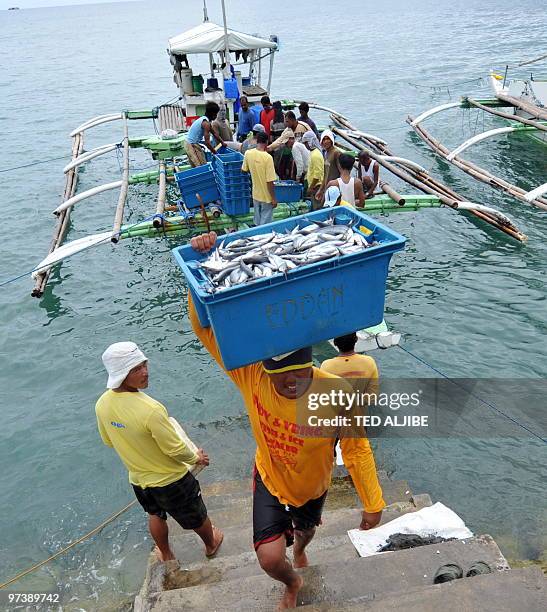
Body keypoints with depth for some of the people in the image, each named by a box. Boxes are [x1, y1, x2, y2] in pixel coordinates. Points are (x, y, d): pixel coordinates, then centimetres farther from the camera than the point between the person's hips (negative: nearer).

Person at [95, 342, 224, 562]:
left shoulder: (102, 405, -16)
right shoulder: (151, 410, -37)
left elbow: (108, 441, 3)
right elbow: (176, 450, -26)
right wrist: (196, 458, -5)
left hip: (138, 479, 6)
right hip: (171, 479, -5)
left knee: (155, 515, 34)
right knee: (196, 516, 24)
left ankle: (166, 555, 56)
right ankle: (211, 544, 51)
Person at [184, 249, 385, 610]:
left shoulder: (337, 392, -36)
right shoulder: (251, 376, -33)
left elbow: (357, 450, -21)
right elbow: (204, 325, -35)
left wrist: (374, 506, -14)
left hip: (313, 488, 1)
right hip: (269, 482, 0)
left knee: (307, 530, 30)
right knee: (270, 558, -8)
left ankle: (300, 551, 73)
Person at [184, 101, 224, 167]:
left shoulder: (203, 119, 11)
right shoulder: (206, 123, -19)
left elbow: (214, 133, 25)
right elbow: (207, 142, -22)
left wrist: (222, 142, 23)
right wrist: (215, 153, -13)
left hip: (189, 143, 10)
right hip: (192, 145, -10)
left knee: (196, 167, 15)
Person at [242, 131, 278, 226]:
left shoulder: (248, 153, -6)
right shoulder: (267, 157, -23)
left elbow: (243, 170, 12)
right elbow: (270, 181, -22)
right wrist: (274, 198, -12)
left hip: (255, 194, 6)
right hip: (266, 196, -5)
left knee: (257, 222, 21)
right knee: (266, 224, 7)